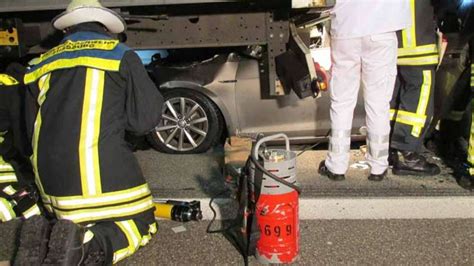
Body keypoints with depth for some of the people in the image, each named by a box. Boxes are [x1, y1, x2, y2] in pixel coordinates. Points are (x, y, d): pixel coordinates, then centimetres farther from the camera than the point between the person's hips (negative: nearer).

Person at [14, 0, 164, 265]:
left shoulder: (43, 63, 16)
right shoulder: (121, 55, 3)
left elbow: (32, 129, 22)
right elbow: (147, 116, 0)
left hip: (48, 175, 6)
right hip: (100, 167, -5)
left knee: (77, 222, 25)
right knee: (140, 223, 8)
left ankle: (43, 237, -5)